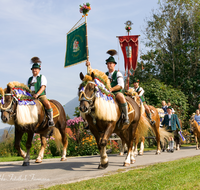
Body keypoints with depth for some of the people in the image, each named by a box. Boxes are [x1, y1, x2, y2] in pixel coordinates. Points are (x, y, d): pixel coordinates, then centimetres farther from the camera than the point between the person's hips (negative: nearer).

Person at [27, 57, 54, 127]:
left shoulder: (42, 77, 6)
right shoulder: (30, 79, 21)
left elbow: (43, 87, -8)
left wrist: (37, 94, -23)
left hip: (41, 95, -5)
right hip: (31, 96, 5)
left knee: (47, 103, -32)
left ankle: (50, 120, -26)